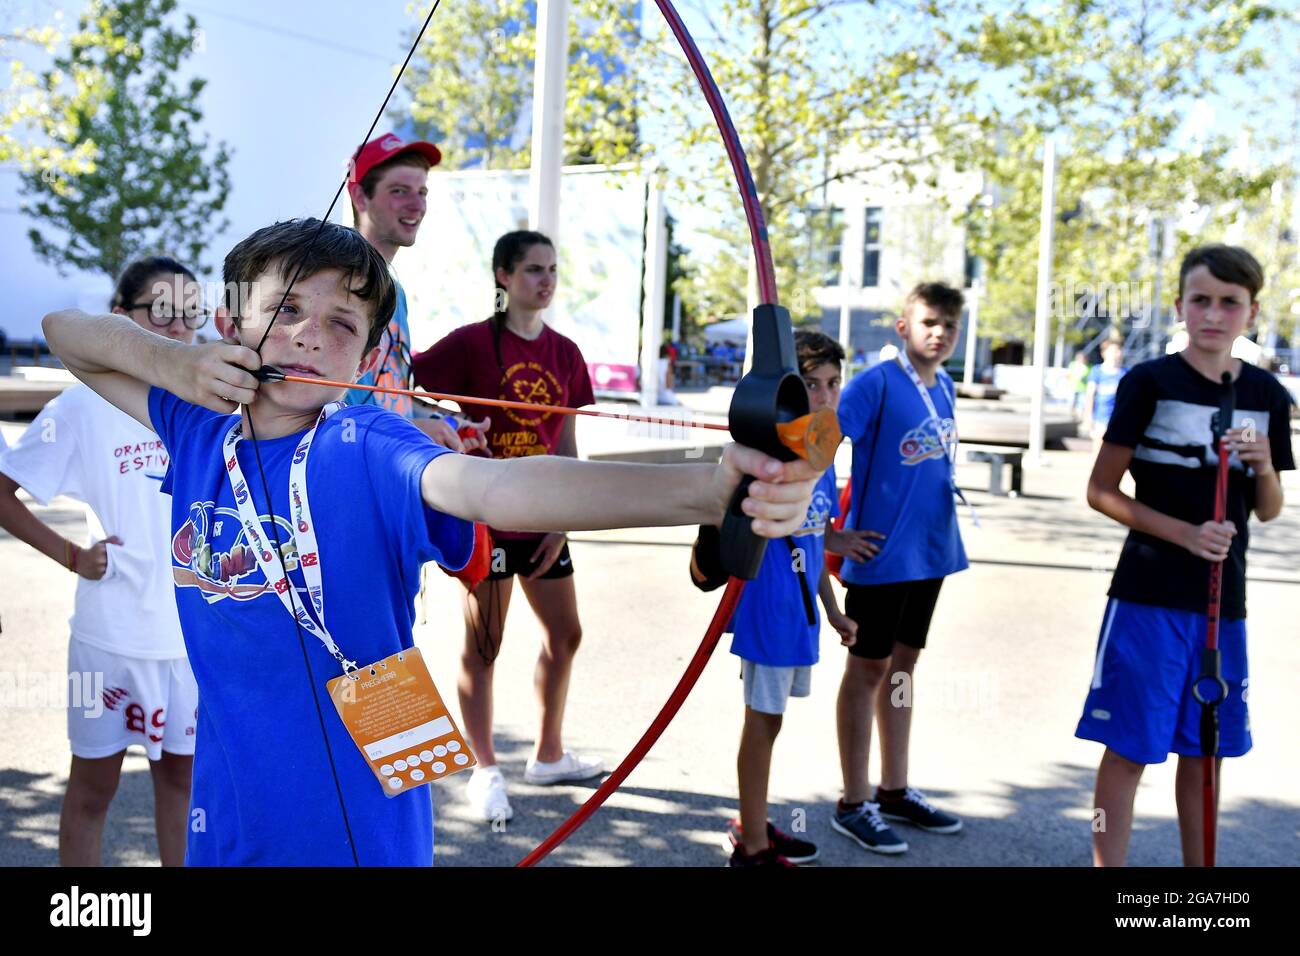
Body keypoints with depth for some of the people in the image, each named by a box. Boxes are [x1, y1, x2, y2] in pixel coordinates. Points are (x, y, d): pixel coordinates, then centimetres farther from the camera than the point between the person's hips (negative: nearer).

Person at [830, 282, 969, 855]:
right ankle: (854, 804, 14)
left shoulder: (945, 389, 7)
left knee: (903, 663, 16)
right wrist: (829, 534, -16)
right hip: (880, 552, -7)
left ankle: (894, 791, 29)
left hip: (930, 551, 7)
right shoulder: (876, 383, -15)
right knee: (868, 669, 2)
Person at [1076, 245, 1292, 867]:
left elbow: (1268, 511, 13)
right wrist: (1185, 533, -17)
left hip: (1224, 600, 5)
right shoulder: (1149, 383, -6)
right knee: (1129, 748, -1)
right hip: (1149, 597, -4)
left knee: (1203, 750, 14)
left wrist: (1265, 468, -9)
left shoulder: (1267, 396, 7)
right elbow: (1100, 490, -7)